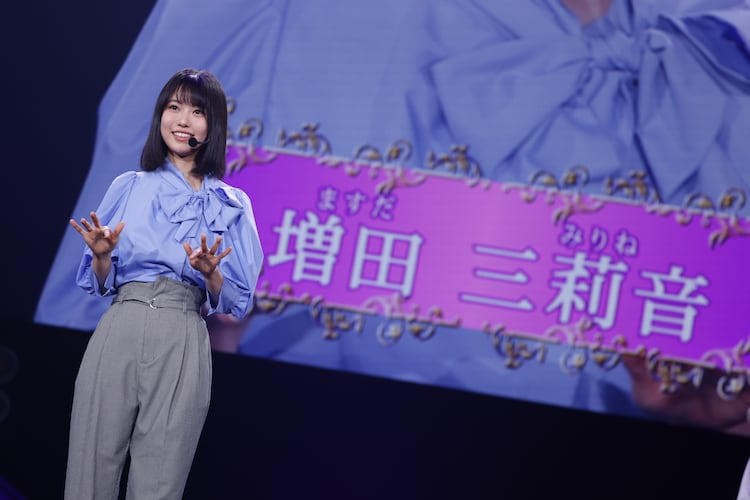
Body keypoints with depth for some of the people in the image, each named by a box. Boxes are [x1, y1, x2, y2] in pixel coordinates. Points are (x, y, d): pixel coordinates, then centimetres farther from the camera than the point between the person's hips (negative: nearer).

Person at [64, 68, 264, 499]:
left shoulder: (232, 204, 11)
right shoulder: (129, 187, 13)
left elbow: (236, 302, 9)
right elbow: (98, 284, 14)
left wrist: (211, 273, -11)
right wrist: (101, 255, -7)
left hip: (184, 345, -1)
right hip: (118, 332, 1)